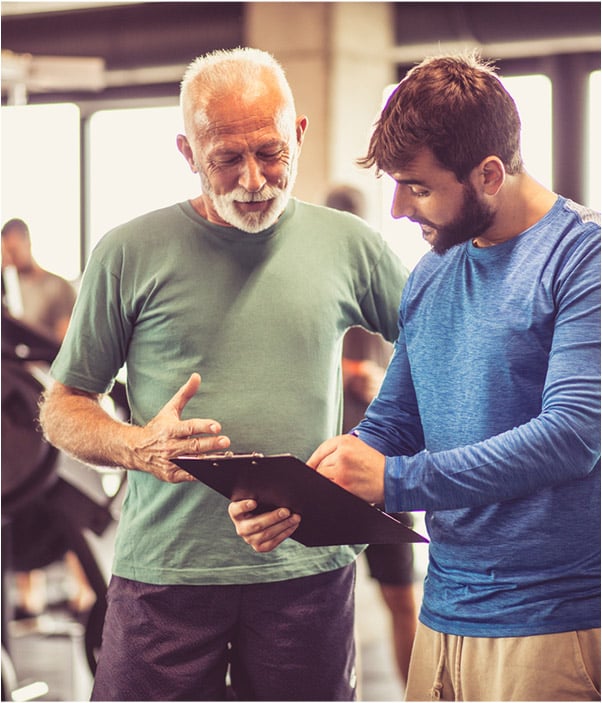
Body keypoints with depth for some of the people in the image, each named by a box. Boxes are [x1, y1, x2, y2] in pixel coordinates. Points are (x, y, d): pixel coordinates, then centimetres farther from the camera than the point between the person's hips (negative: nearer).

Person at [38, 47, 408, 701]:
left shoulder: (348, 244, 5)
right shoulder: (129, 254, 0)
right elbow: (61, 410, 5)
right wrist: (139, 446, -15)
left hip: (308, 568, 2)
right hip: (165, 573, -1)